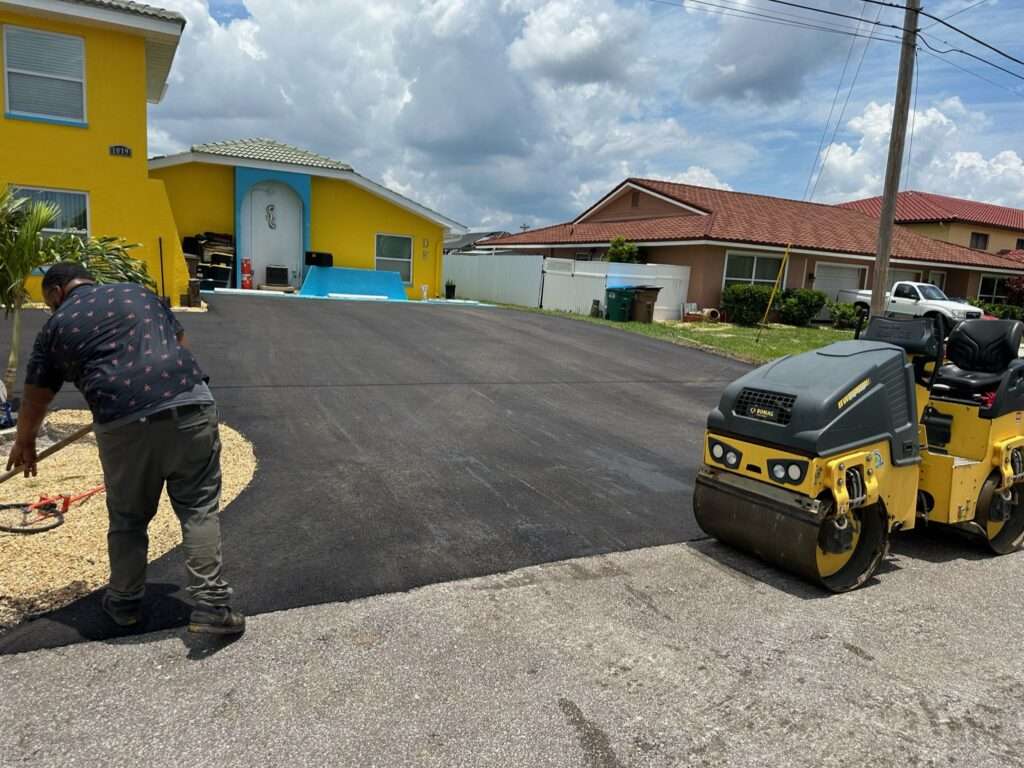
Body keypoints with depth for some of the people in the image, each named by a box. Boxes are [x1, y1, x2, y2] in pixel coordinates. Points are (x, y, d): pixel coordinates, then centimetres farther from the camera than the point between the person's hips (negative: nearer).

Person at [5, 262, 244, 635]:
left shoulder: (56, 326, 17)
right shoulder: (139, 292, 23)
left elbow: (35, 398, 25)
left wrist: (24, 443, 41)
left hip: (124, 423, -1)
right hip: (190, 403, 1)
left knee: (127, 518, 18)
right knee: (199, 508, 7)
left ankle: (124, 603, 34)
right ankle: (210, 605, 3)